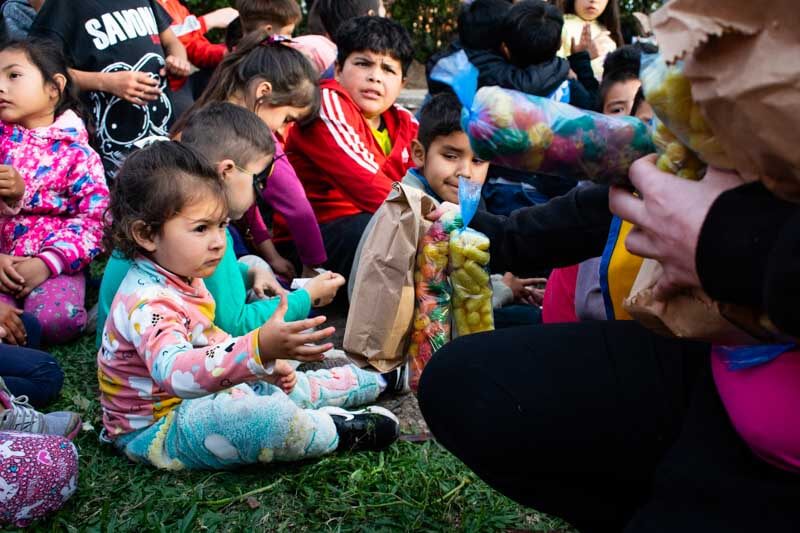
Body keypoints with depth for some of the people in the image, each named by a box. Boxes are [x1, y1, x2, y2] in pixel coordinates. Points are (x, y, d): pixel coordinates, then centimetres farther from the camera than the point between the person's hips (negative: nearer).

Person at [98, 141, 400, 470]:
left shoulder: (182, 278, 4)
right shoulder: (146, 303, -31)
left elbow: (206, 337, 19)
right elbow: (177, 372, -48)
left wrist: (266, 364, 8)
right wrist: (259, 349, -60)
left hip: (191, 400, 10)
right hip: (154, 431, -10)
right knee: (268, 417, -30)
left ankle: (371, 380, 38)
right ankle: (338, 432, -3)